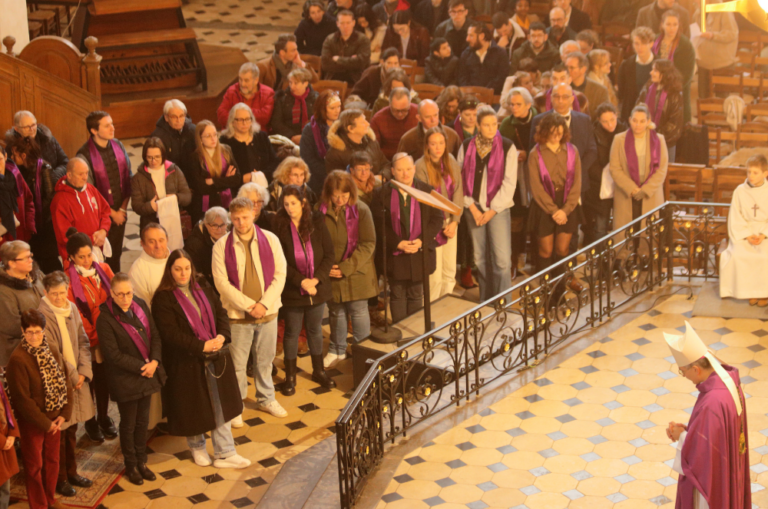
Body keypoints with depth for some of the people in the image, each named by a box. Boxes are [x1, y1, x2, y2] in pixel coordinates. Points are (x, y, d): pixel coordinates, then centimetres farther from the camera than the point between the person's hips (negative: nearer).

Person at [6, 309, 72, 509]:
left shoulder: (52, 352, 0)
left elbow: (66, 383, 3)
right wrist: (44, 423, -15)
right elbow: (22, 398, -20)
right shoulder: (18, 359, -21)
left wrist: (64, 414, -7)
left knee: (52, 460, 18)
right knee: (34, 464, 8)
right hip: (31, 422, -6)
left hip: (54, 419, 6)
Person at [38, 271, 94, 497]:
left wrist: (83, 371, -7)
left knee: (72, 429, 18)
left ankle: (71, 472, 32)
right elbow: (52, 353, -17)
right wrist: (72, 376, -13)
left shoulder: (72, 309, 3)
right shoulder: (42, 314, -17)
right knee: (58, 432, 5)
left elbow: (83, 342, 5)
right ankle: (60, 478, 19)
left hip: (77, 379, 6)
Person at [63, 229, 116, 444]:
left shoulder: (103, 269, -1)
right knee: (89, 380, 10)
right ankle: (90, 421, 29)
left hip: (107, 335, 4)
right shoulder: (68, 279, -14)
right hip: (86, 340, -4)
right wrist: (92, 336, -16)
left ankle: (104, 418, 35)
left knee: (104, 378, 16)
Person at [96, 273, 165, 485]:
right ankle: (131, 466, 27)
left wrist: (154, 361, -12)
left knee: (143, 421, 16)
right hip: (125, 379, -5)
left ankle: (141, 462, 32)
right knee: (129, 424, 10)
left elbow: (155, 335, 3)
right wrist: (141, 367, -17)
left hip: (147, 375, 5)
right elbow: (114, 354, -19)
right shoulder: (105, 318, -19)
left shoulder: (140, 305, -2)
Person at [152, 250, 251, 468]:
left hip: (216, 357, 5)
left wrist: (222, 336, -16)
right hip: (185, 363, -5)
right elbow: (170, 333, -19)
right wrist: (201, 346, -24)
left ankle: (225, 454, 14)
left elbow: (221, 314, 5)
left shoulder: (204, 291, 7)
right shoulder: (163, 299, -12)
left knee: (221, 406, 7)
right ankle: (197, 447, 33)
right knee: (193, 408, 10)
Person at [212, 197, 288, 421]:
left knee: (265, 360, 16)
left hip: (267, 311, 2)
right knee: (237, 364, 3)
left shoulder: (270, 240, -1)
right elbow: (221, 282, -10)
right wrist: (248, 305, -14)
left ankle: (266, 399, 34)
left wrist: (264, 304, -12)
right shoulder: (222, 245, -7)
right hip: (237, 315, -2)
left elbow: (280, 274, -1)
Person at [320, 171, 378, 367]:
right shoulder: (321, 211, -5)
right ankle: (337, 350, 33)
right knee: (335, 312, 17)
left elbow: (368, 244, -12)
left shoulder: (361, 210, -11)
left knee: (359, 311, 5)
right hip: (331, 274, 3)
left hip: (357, 273, -3)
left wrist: (346, 268, -16)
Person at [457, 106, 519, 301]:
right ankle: (486, 304, 19)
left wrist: (493, 210, -8)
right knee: (480, 259, 8)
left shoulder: (507, 147, -4)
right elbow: (461, 178, 4)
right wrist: (472, 207, -4)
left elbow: (509, 182, -6)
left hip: (498, 209, -3)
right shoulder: (467, 146, 4)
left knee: (502, 260, -9)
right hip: (474, 209, 3)